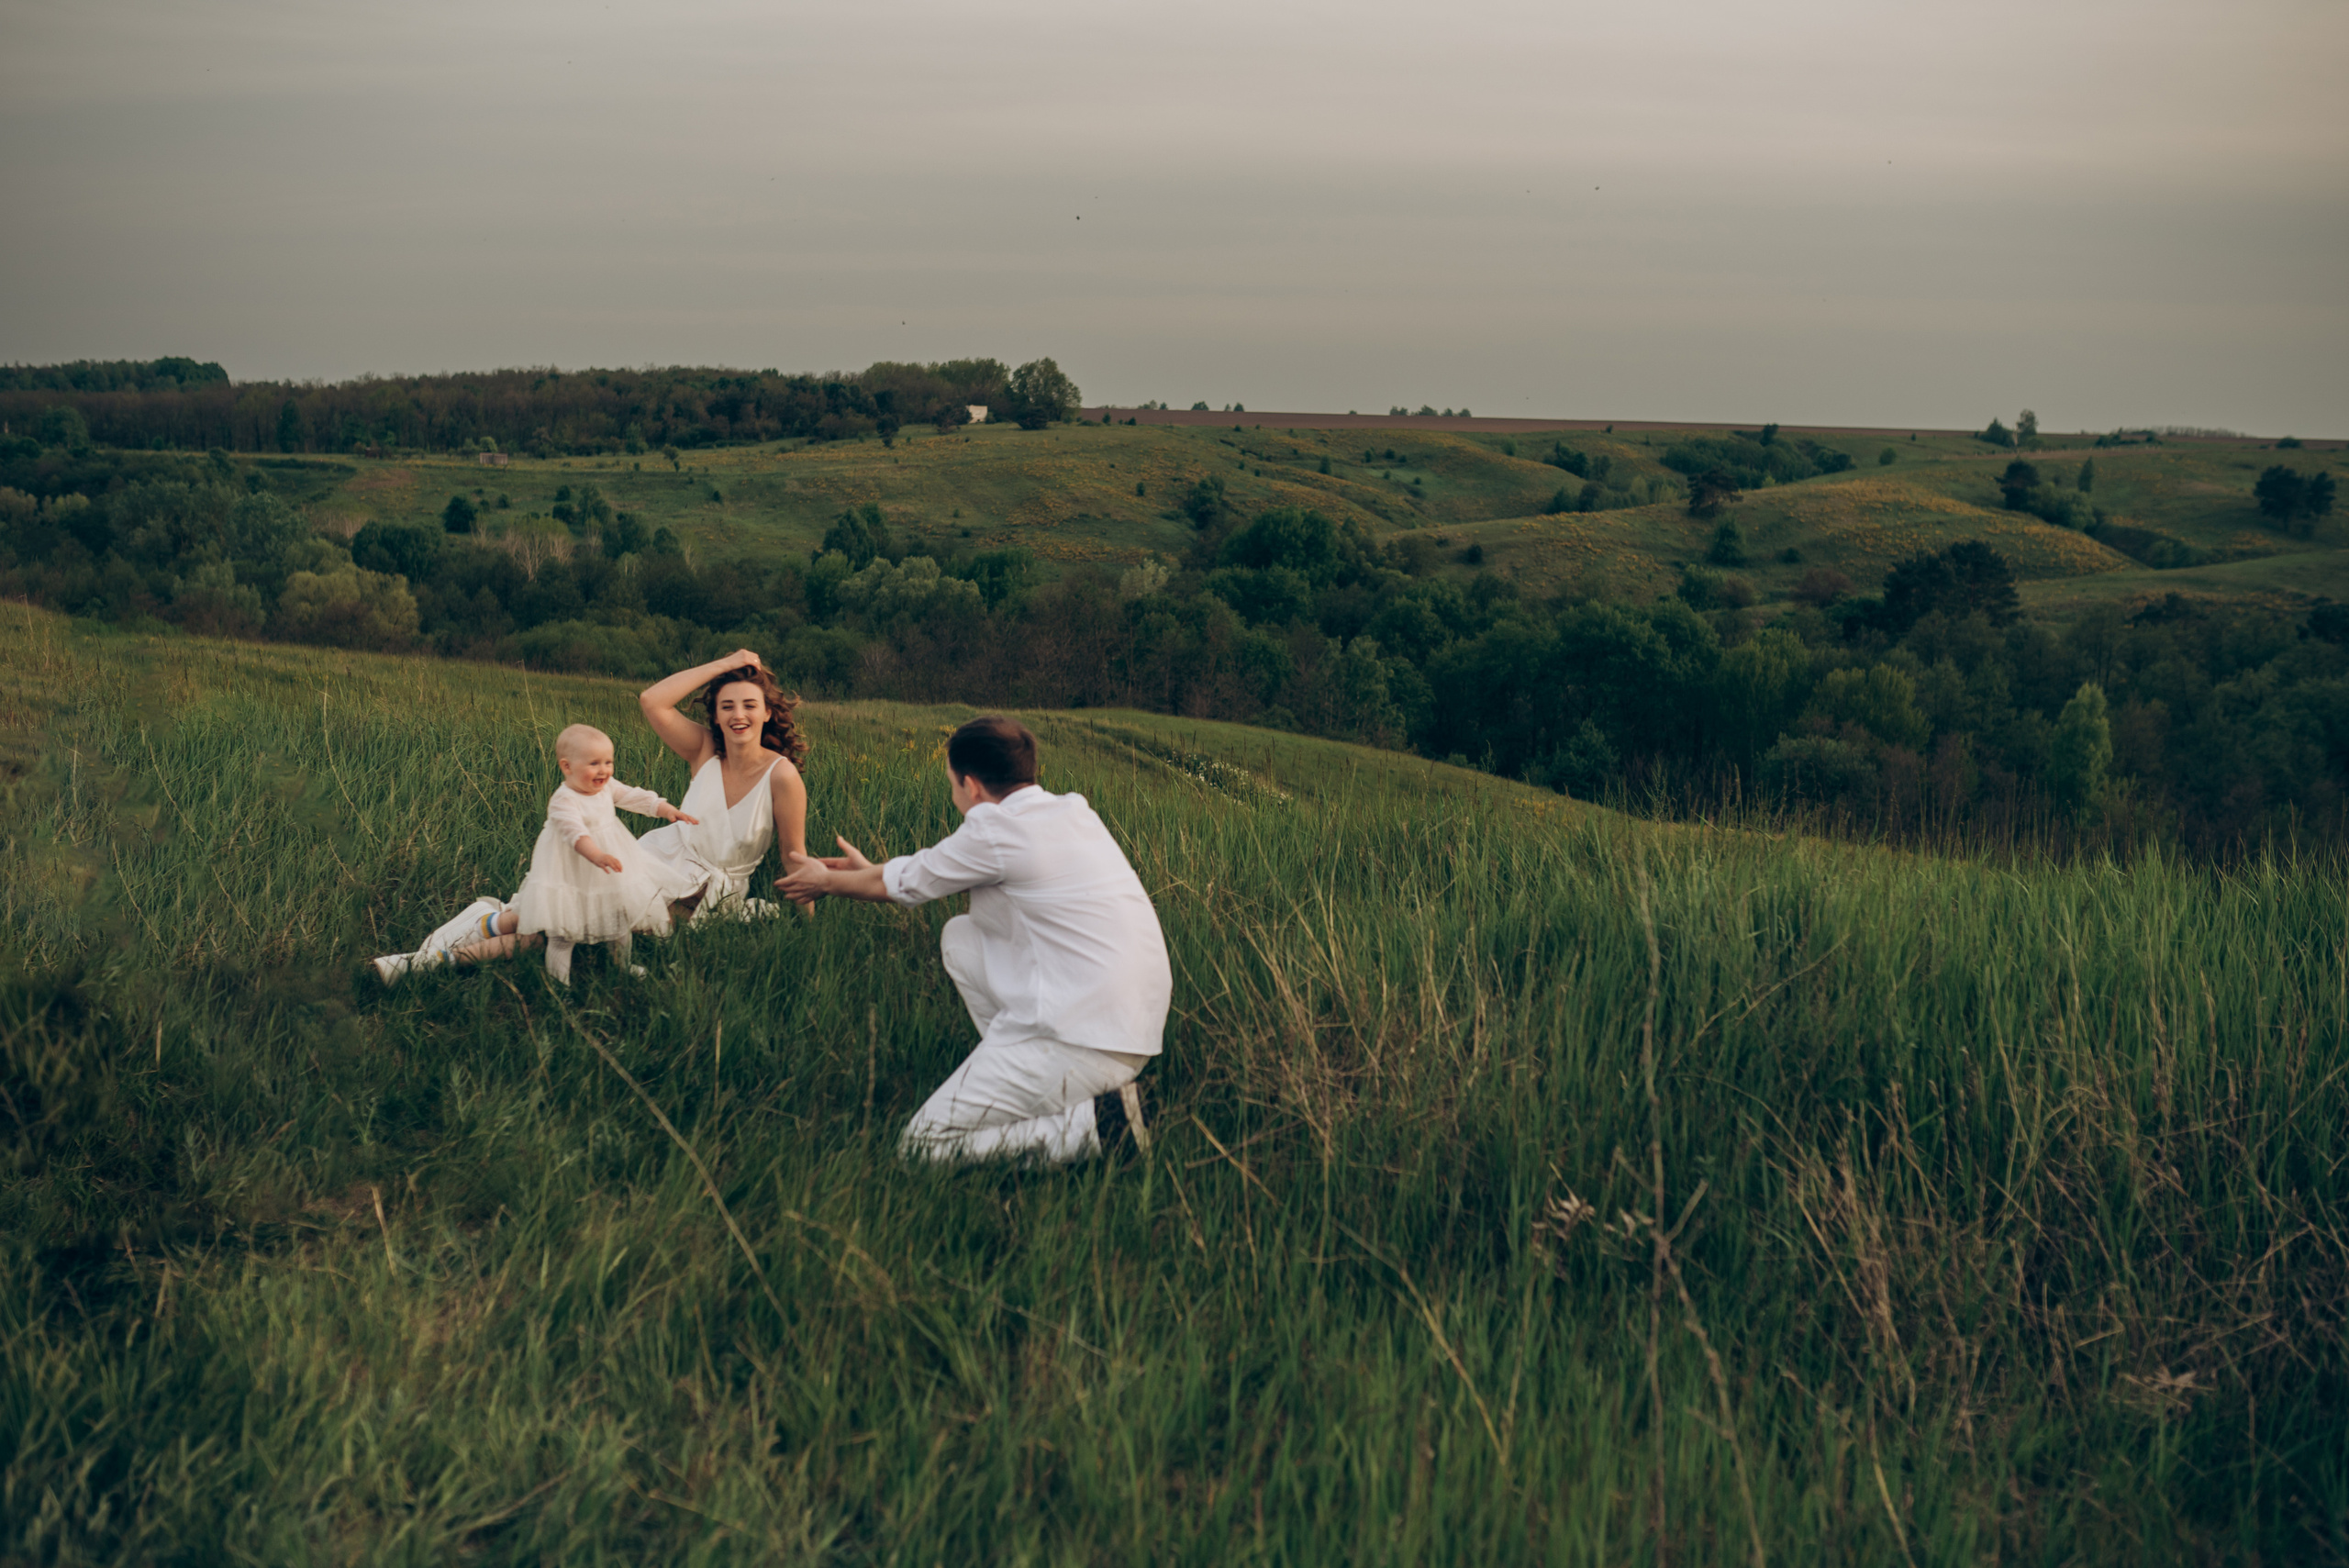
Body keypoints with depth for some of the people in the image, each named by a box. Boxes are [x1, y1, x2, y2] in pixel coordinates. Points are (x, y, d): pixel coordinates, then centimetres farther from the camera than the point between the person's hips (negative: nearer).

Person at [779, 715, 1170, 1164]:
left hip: (1086, 1040, -9)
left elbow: (899, 887, 8)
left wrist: (826, 880, 27)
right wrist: (869, 871, 42)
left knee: (922, 1149, -2)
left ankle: (1096, 1127, -12)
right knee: (960, 936, 21)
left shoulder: (997, 831, -11)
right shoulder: (1070, 812, 14)